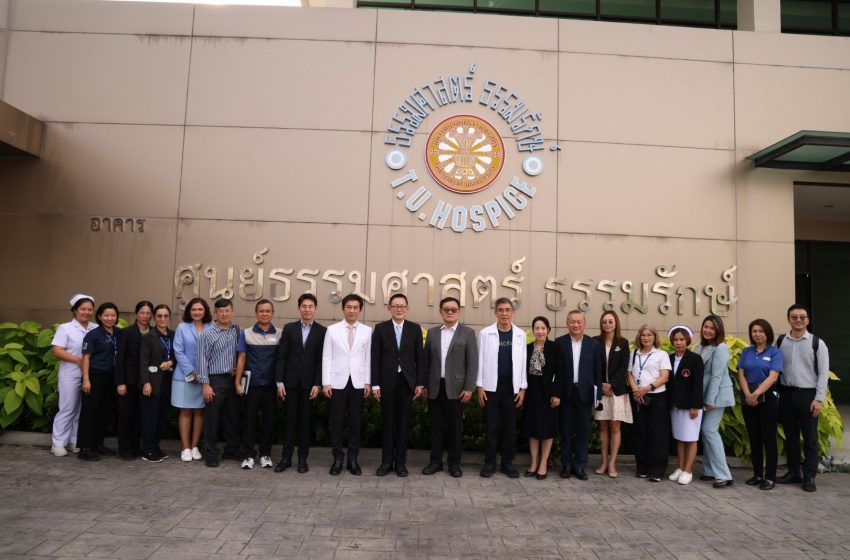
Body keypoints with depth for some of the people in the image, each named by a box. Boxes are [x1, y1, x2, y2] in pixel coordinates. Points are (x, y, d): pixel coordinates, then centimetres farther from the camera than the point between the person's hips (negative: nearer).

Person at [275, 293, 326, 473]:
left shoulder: (322, 331, 1)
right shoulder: (289, 328, 6)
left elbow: (321, 360, -2)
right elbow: (282, 356, 3)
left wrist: (317, 384, -8)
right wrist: (280, 382, -3)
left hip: (309, 383, -1)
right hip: (290, 382, 1)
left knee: (306, 421, 6)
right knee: (290, 420, 5)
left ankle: (303, 459, 15)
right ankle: (286, 458, 14)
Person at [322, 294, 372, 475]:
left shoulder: (367, 331, 4)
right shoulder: (332, 330, 2)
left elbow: (368, 358, 4)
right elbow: (326, 357, 1)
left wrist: (368, 382, 0)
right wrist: (326, 382, -4)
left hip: (358, 383, 1)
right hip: (338, 383, -1)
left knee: (356, 422, 6)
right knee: (337, 422, 4)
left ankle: (353, 459, 16)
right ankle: (338, 459, 16)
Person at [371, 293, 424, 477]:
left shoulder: (415, 329, 4)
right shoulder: (380, 328, 2)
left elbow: (419, 358, 4)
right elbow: (375, 358, 0)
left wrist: (420, 383, -1)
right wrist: (375, 384, -5)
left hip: (407, 382, 1)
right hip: (387, 382, 0)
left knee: (403, 423, 6)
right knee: (387, 423, 7)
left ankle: (400, 462, 15)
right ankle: (387, 461, 16)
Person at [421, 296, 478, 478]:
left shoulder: (468, 333, 0)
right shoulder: (432, 332, 9)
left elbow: (472, 363, -5)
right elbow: (426, 360, 9)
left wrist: (469, 388, -11)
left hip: (456, 387, -2)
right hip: (435, 387, 2)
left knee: (455, 427, 6)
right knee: (436, 426, 8)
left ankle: (454, 463, 17)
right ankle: (435, 461, 19)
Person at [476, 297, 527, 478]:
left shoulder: (520, 334, 4)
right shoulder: (485, 333, -1)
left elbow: (522, 362, 5)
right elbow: (480, 360, 0)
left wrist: (522, 388, 2)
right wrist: (479, 386, -3)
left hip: (512, 386, 2)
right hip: (491, 386, -1)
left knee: (510, 426, 7)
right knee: (491, 426, 4)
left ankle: (507, 462, 19)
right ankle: (489, 462, 14)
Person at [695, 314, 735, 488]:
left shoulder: (720, 348, -13)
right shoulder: (700, 347, 10)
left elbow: (717, 375, -17)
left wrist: (711, 400, -18)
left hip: (717, 395, -8)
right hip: (703, 395, 8)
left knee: (710, 430, -11)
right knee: (705, 431, 9)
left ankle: (724, 475, -5)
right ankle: (710, 470, 18)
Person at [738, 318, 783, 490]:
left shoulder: (775, 352, -3)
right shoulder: (746, 352, 8)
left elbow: (773, 377, -13)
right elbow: (741, 375, 2)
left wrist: (757, 393, -22)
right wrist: (748, 394, -12)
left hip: (767, 397, -4)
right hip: (748, 399, 4)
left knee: (768, 437, 0)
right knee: (754, 438, 10)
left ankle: (770, 477, 8)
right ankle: (757, 474, 19)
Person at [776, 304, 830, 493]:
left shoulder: (817, 343, -2)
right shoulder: (780, 341, 5)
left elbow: (824, 373, -4)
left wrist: (819, 399, -10)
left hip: (807, 394, -3)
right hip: (786, 394, 3)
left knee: (810, 437, 4)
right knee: (790, 436, 11)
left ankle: (809, 477, 12)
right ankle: (793, 472, 23)